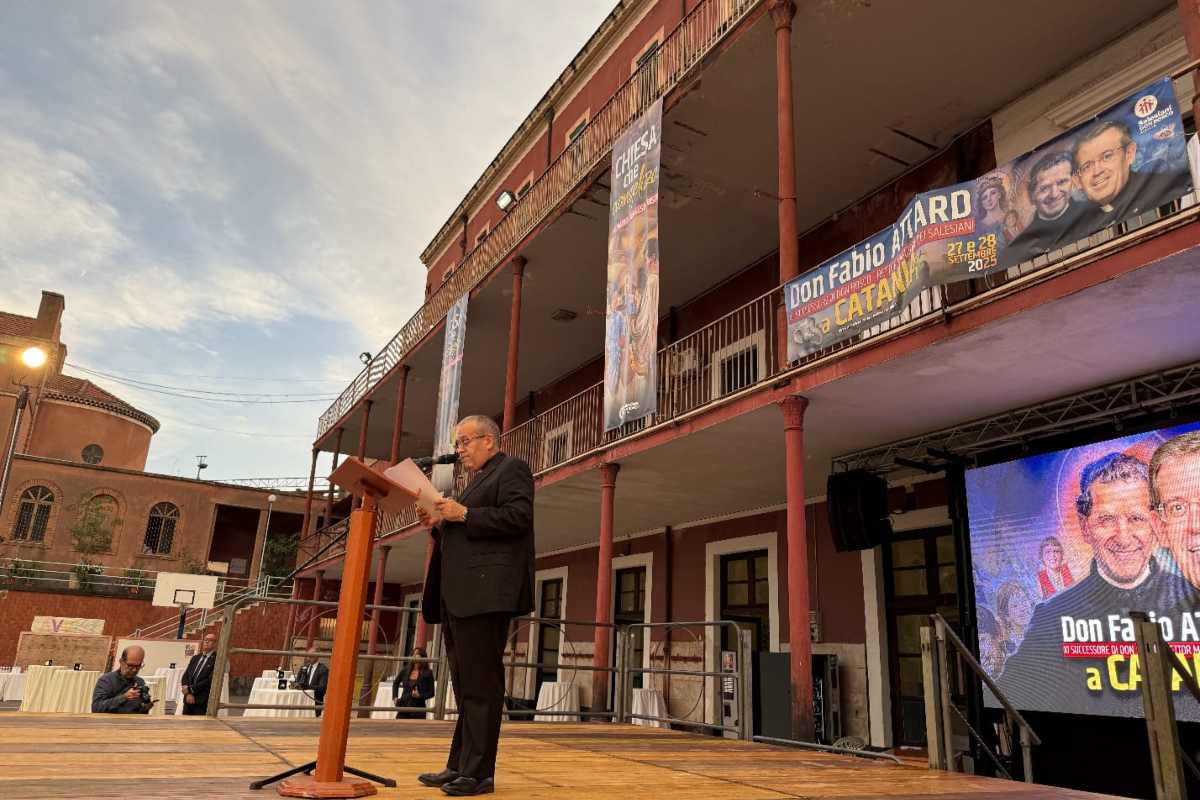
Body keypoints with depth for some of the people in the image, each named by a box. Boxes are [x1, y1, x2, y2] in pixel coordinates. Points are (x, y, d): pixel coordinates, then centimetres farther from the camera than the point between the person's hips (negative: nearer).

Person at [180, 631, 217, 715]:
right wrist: (187, 691, -6)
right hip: (188, 699, 6)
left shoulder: (217, 660, -5)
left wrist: (191, 689, -11)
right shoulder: (195, 658, 19)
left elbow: (210, 680, -13)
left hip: (203, 702, -6)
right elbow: (185, 676, 13)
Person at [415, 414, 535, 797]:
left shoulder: (512, 468, 0)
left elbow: (518, 517, -16)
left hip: (485, 593, -10)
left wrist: (463, 514, -15)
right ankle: (459, 767, 18)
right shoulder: (477, 481, 27)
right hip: (458, 595, 10)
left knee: (481, 685, -8)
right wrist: (438, 524, 11)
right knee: (466, 685, 12)